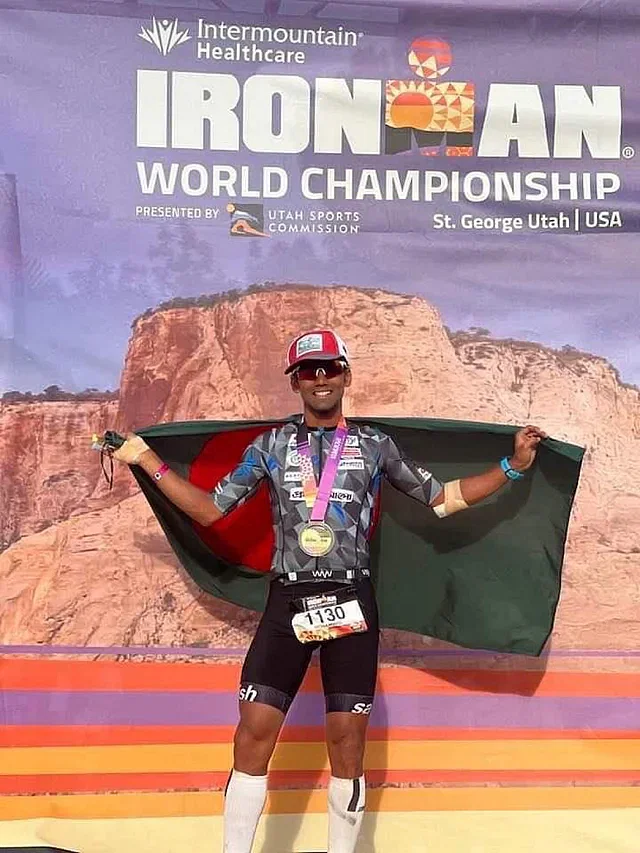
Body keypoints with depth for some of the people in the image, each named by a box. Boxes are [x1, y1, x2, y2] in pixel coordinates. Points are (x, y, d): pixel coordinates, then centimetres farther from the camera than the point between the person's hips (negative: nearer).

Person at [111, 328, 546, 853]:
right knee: (253, 733, -4)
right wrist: (147, 460, 8)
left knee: (347, 741, 2)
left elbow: (443, 499, 12)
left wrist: (513, 466, 5)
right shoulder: (270, 446, 10)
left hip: (351, 602, 0)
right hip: (288, 601, 1)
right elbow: (211, 510, 10)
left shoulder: (375, 445, 9)